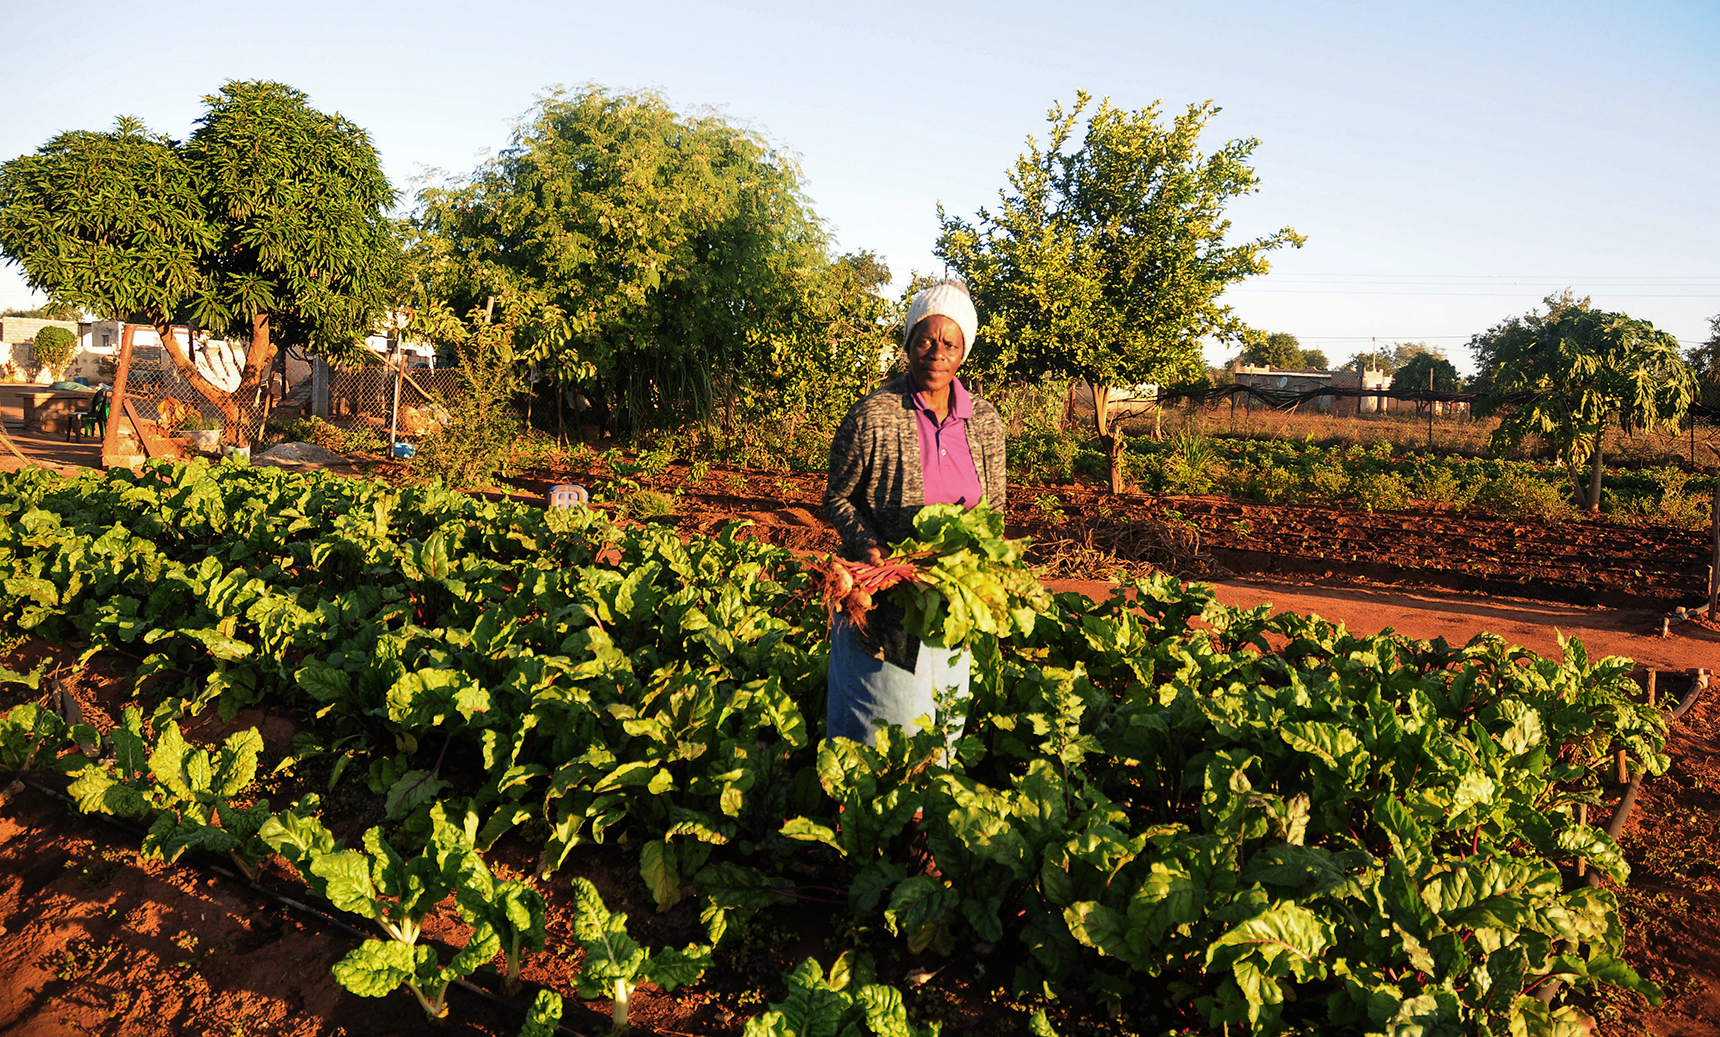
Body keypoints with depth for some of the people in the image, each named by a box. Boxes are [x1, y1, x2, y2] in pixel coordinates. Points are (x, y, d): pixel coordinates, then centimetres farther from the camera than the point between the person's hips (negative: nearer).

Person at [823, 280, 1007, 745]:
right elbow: (837, 497, -3)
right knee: (880, 722, 7)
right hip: (883, 603, -4)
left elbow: (994, 508, 11)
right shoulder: (872, 417, -12)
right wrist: (869, 545, -19)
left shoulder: (986, 422, 1)